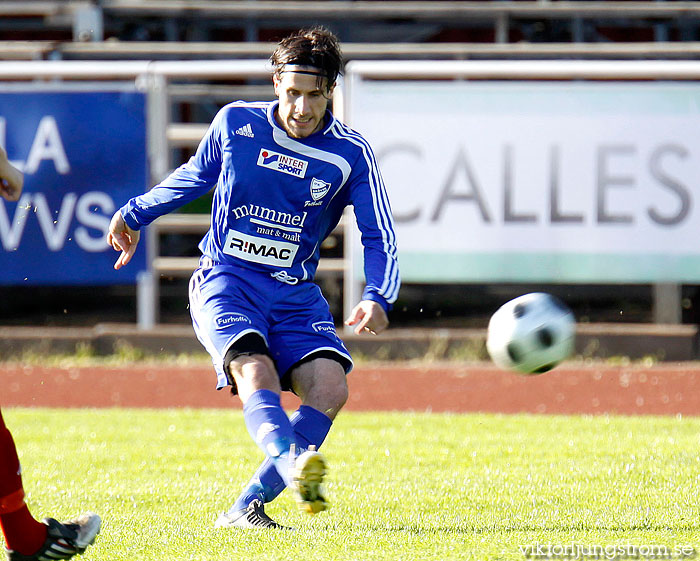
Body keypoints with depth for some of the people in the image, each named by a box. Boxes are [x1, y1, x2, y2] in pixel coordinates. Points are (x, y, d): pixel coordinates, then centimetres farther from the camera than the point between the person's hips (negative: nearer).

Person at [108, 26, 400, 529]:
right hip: (225, 280, -2)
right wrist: (136, 213, 32)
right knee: (255, 369, -31)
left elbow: (380, 238, -2)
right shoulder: (234, 123, 0)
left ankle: (247, 507, -17)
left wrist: (378, 298, -21)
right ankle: (293, 466, -58)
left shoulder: (351, 154, -2)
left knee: (329, 389, -22)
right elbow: (196, 176, 21)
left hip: (294, 293, 2)